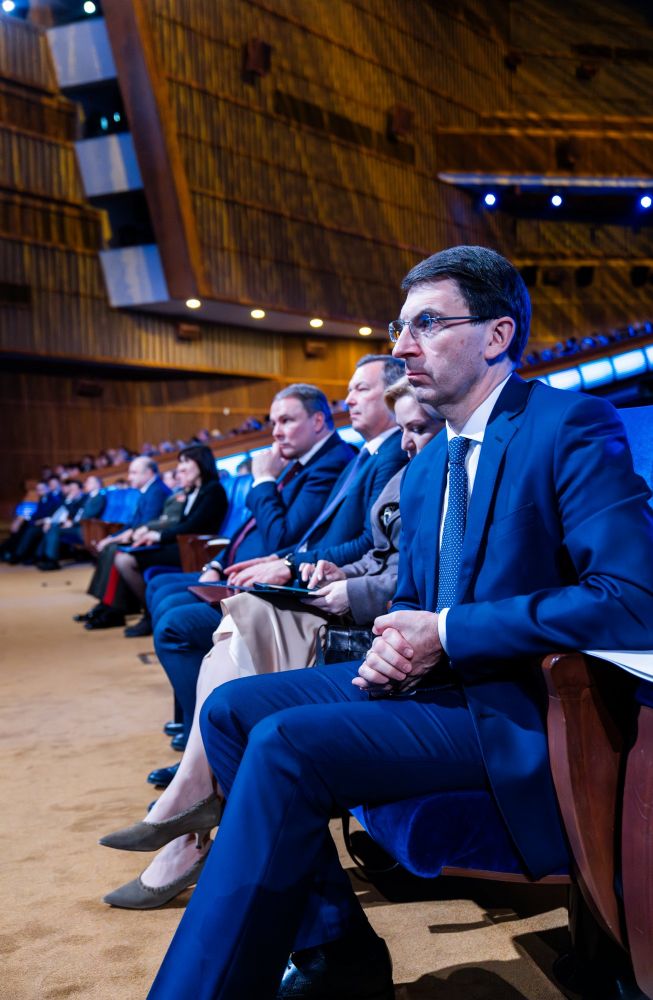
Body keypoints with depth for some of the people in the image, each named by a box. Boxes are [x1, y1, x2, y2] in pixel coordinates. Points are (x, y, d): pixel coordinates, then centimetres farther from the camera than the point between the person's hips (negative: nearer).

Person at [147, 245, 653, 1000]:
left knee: (283, 745, -25)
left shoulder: (572, 427, -11)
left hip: (514, 703, -9)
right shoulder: (425, 466, 14)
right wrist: (397, 643, -6)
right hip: (430, 679, 9)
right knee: (231, 709, -1)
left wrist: (445, 632, -20)